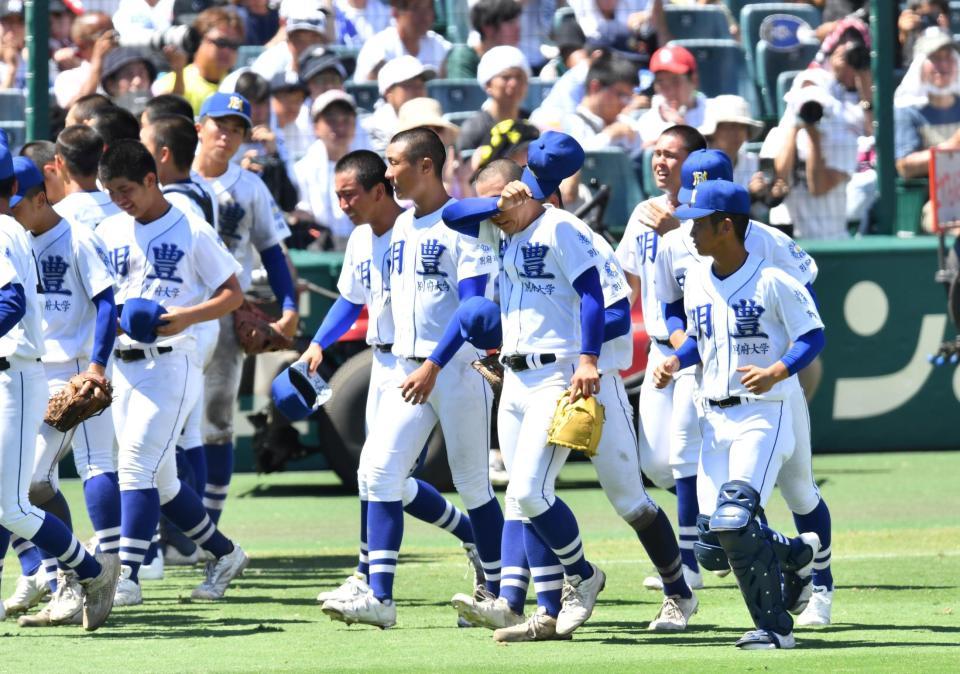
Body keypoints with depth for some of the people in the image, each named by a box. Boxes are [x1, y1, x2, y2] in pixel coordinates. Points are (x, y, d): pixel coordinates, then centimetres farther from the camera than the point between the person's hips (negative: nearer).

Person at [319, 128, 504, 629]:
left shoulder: (463, 225, -11)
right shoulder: (401, 227, 13)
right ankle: (379, 596, -7)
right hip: (407, 369, 7)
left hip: (457, 367, -7)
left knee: (473, 483, 1)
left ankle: (501, 596, 12)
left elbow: (473, 308, -18)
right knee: (379, 471, -5)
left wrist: (435, 367, -25)